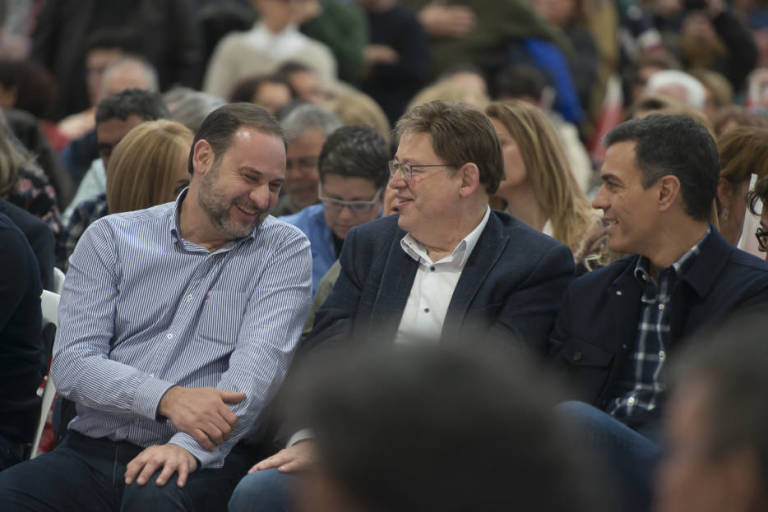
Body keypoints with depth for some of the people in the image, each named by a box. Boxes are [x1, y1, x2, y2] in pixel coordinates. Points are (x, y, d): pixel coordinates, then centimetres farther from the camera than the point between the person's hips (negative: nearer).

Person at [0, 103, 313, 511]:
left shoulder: (285, 251, 8)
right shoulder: (111, 238, 11)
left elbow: (261, 360, -8)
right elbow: (72, 364, 0)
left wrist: (189, 446, -25)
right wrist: (168, 399, -19)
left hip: (204, 460, -2)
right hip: (94, 451, 2)